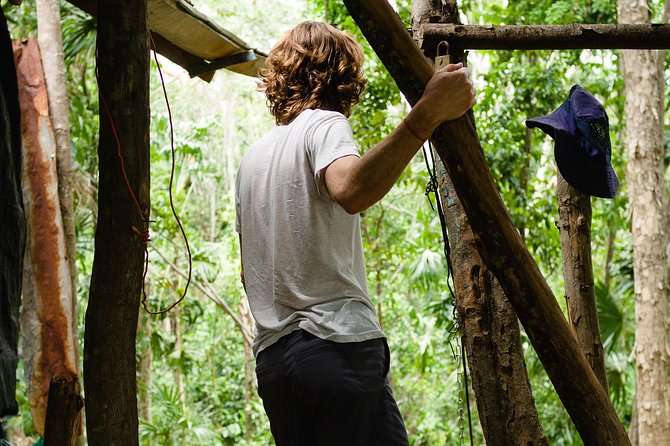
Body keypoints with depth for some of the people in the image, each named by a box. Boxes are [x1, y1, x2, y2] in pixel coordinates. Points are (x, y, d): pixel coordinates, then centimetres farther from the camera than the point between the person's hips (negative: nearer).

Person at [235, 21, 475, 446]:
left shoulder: (252, 157, 21)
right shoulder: (325, 124, -1)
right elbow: (350, 190, -26)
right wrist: (426, 115, -32)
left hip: (270, 359, 7)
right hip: (339, 344, -7)